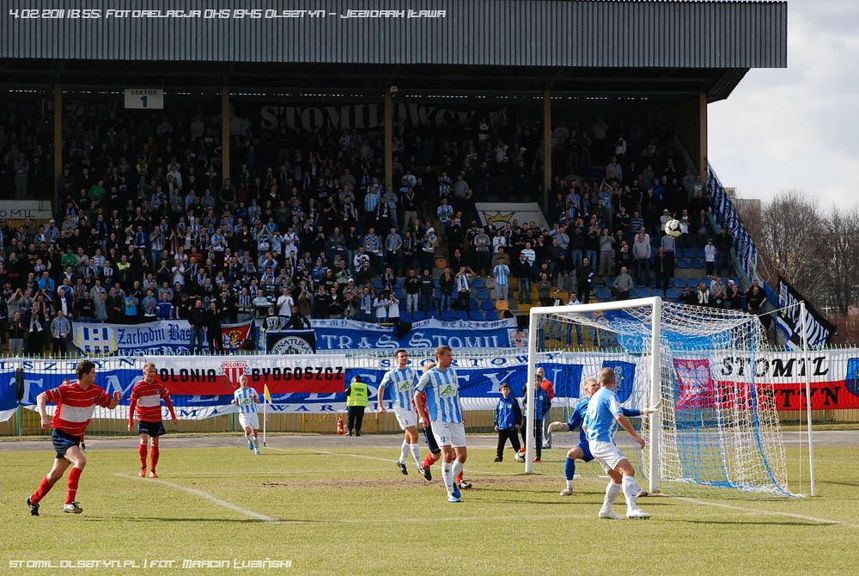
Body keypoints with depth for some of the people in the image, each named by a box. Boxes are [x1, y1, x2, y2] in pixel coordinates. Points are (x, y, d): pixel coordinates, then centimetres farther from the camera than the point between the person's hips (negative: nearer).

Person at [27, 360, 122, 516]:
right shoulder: (67, 389, -19)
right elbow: (41, 397, -23)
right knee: (80, 460, -28)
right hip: (61, 435, -7)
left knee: (56, 474, 15)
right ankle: (69, 502, -28)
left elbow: (110, 405, 11)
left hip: (76, 437, 7)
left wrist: (116, 398, -12)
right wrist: (44, 417, -38)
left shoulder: (96, 391, 0)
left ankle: (34, 500, 34)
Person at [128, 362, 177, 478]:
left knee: (155, 444, 6)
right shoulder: (138, 387, -8)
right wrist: (130, 422, -4)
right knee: (144, 440, -20)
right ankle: (143, 467, -4)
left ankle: (153, 470, 16)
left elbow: (167, 400, 10)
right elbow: (132, 405, -3)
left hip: (156, 419, 3)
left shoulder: (159, 386, -1)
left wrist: (173, 415, 9)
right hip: (143, 419, -3)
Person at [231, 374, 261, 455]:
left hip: (253, 414, 1)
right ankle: (249, 441, 11)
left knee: (255, 432, 3)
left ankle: (256, 449, 24)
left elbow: (258, 402, 6)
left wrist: (255, 398, -16)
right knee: (248, 431, -22)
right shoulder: (237, 392, 7)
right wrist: (234, 402, -5)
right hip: (243, 415, -1)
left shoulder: (252, 390, 4)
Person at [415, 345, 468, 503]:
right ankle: (451, 492, -9)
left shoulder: (452, 371, 14)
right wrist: (423, 417, -5)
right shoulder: (429, 375, -4)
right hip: (439, 421, -6)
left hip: (456, 420, 6)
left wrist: (461, 416, 19)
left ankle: (452, 481, 29)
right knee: (448, 454, -15)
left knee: (462, 455, 4)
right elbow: (417, 395, 1)